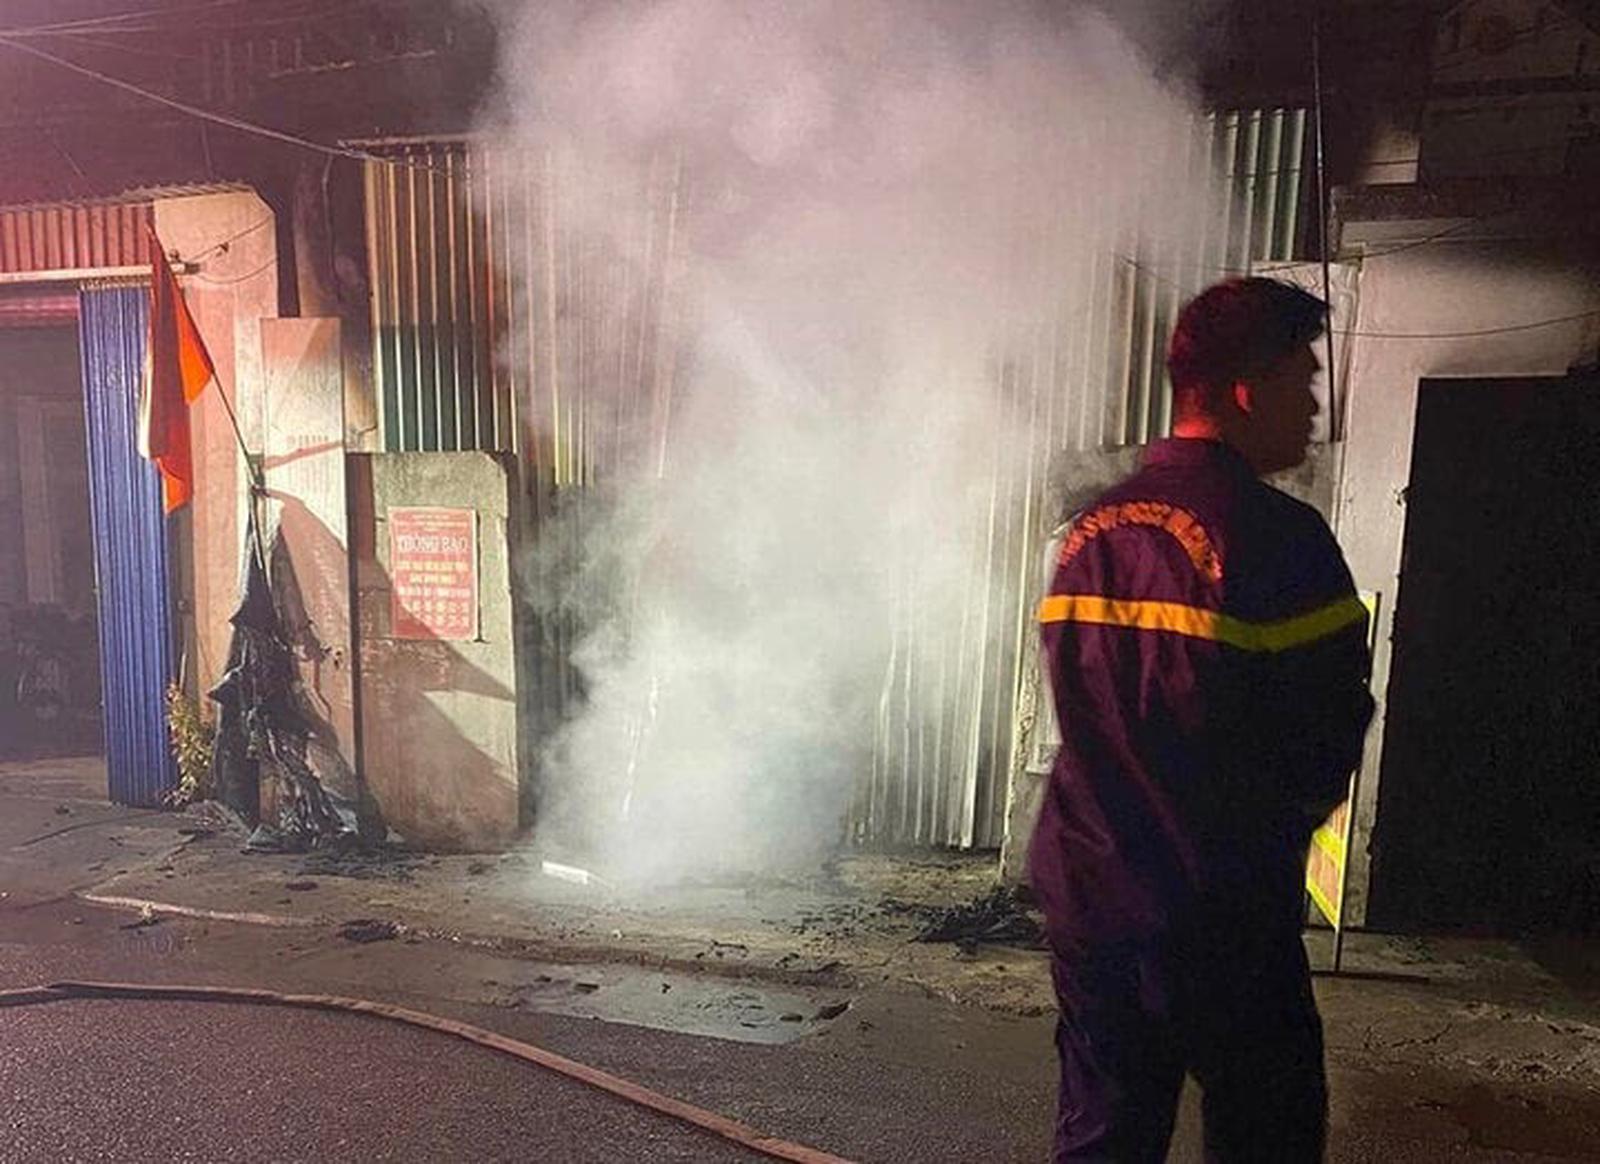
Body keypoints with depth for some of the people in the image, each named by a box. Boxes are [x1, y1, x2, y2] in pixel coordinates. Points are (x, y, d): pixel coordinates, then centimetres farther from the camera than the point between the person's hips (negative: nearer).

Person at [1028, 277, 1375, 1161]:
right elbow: (1333, 725, -11)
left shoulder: (1093, 527, 5)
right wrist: (1280, 824, 9)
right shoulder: (1278, 536, -15)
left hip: (1088, 894, 6)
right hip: (1223, 917, -6)